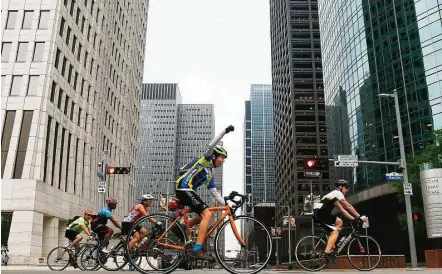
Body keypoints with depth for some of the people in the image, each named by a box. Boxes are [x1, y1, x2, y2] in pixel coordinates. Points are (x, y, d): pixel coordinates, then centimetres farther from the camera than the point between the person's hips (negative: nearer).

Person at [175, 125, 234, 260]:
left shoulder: (210, 174, 25)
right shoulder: (205, 159, 5)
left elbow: (215, 194, 23)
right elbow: (211, 146, -12)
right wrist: (225, 131, -12)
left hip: (186, 191, 9)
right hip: (184, 189, -9)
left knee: (207, 214, 14)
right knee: (207, 214, -17)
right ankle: (197, 250, -23)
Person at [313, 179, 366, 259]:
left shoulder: (335, 196, 26)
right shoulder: (337, 193, -2)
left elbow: (342, 210, 24)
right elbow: (348, 206, -5)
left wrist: (353, 218, 18)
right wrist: (359, 216, 0)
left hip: (321, 213, 10)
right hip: (320, 213, -10)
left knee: (339, 222, 18)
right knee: (335, 232, -10)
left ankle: (331, 244, 12)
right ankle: (326, 253, -19)